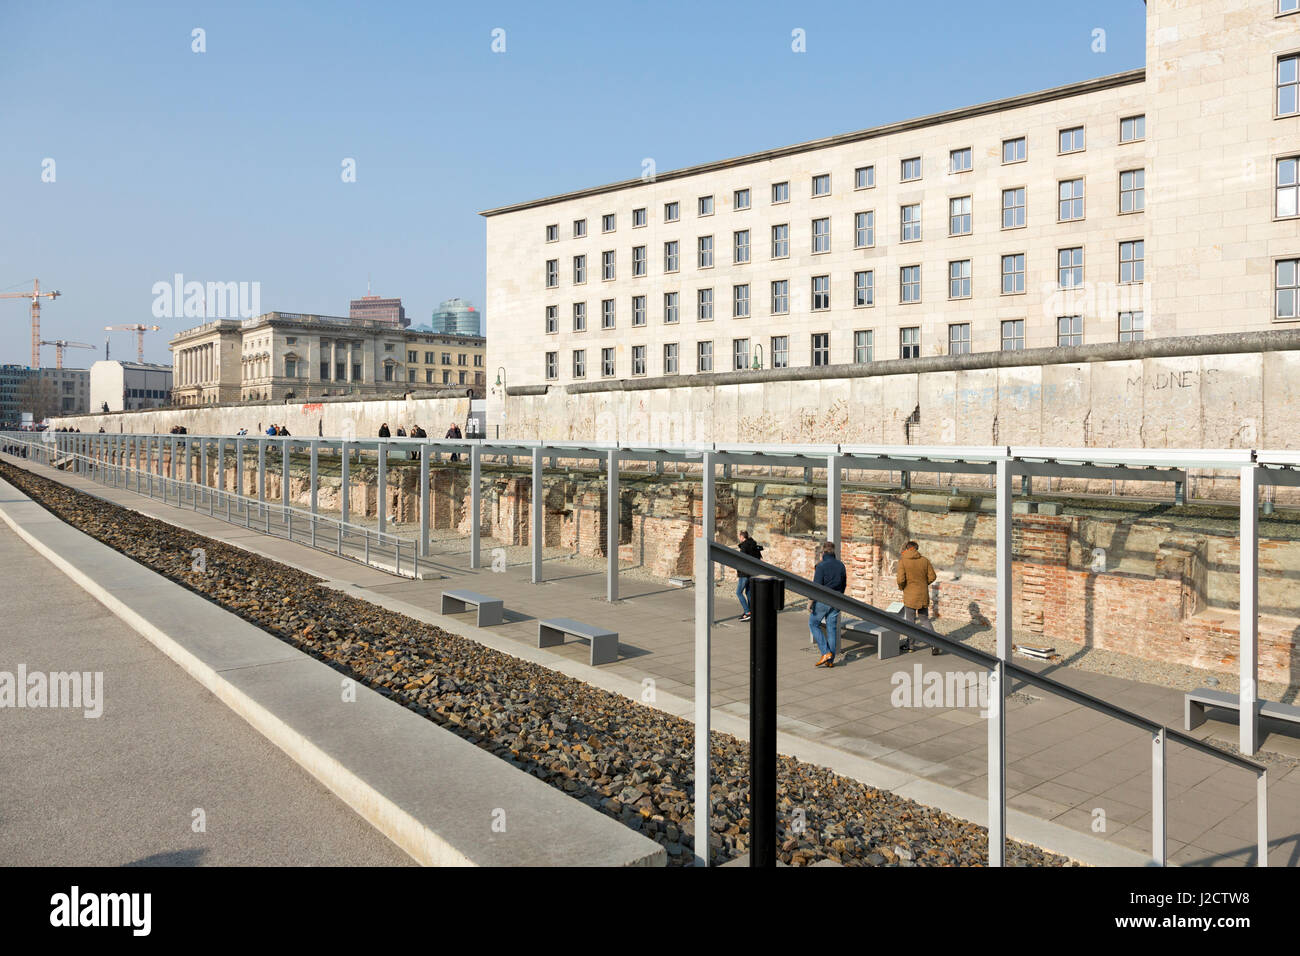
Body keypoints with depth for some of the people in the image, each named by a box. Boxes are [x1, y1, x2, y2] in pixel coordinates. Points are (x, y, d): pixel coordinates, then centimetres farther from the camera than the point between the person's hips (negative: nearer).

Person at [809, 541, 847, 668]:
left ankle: (826, 652, -2)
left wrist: (811, 602, -11)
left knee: (813, 624, 9)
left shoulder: (821, 566, -14)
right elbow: (844, 584, 12)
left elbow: (816, 586, -17)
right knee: (832, 628, 9)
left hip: (822, 600, -6)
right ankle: (830, 660, 10)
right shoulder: (841, 565, 5)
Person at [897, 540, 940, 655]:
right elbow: (932, 577, 0)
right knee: (925, 620, 11)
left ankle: (910, 644, 20)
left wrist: (901, 587, 3)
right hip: (923, 596, 3)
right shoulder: (924, 560, 0)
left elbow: (901, 579, -18)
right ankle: (934, 645, -2)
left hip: (910, 596, -3)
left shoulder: (902, 561, -10)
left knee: (909, 621, 12)